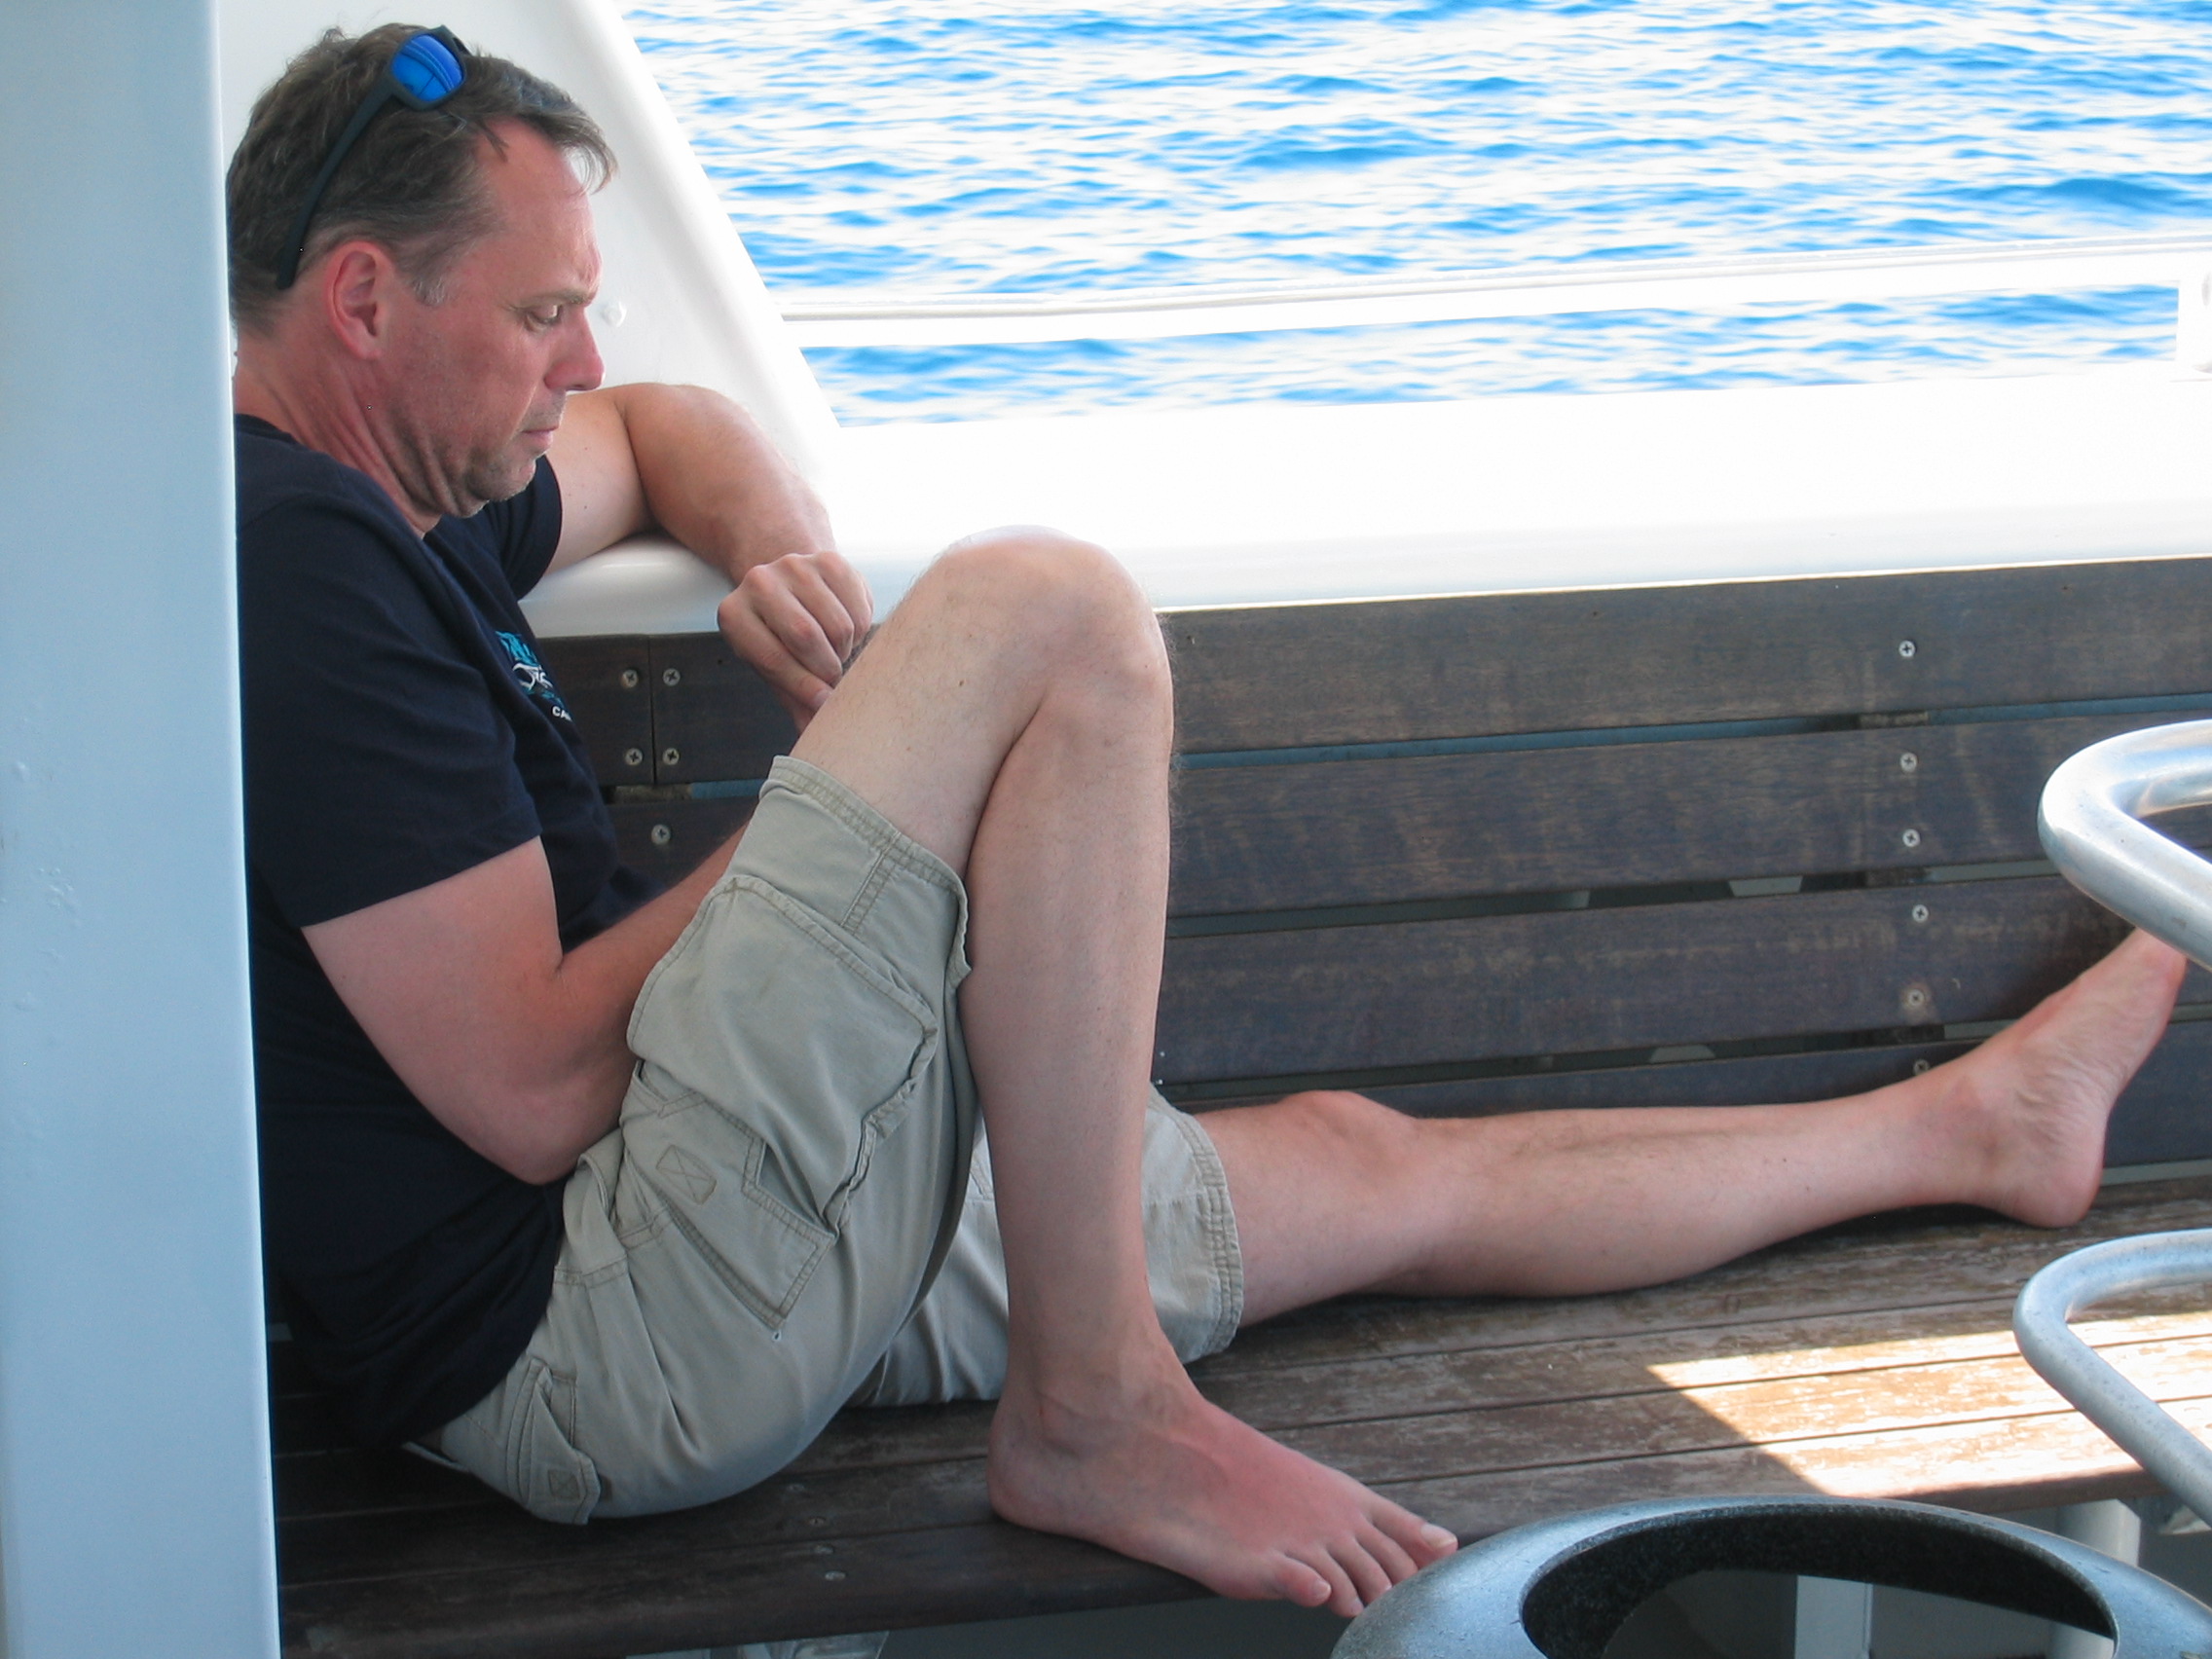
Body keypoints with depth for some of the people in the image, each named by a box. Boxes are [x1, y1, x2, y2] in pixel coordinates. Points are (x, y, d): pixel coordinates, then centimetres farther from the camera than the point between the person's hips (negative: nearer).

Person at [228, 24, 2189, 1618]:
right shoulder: (310, 555, -17)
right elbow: (533, 1088, -21)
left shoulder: (367, 503, 15)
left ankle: (1970, 1124, 43)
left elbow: (660, 434, 35)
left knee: (1371, 1169, 23)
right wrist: (840, 809, -6)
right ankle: (1092, 1409, -14)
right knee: (1048, 611, -20)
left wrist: (785, 560, 11)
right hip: (604, 1347, -10)